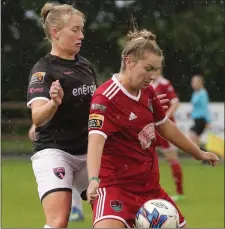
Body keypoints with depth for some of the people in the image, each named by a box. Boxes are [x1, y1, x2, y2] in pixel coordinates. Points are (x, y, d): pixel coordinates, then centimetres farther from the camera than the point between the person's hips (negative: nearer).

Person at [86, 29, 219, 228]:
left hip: (150, 186, 9)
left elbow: (165, 126, 22)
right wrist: (93, 179, -48)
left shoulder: (147, 92, 6)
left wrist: (199, 154, 34)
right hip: (116, 186, -8)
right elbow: (96, 139, -32)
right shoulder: (106, 98, -18)